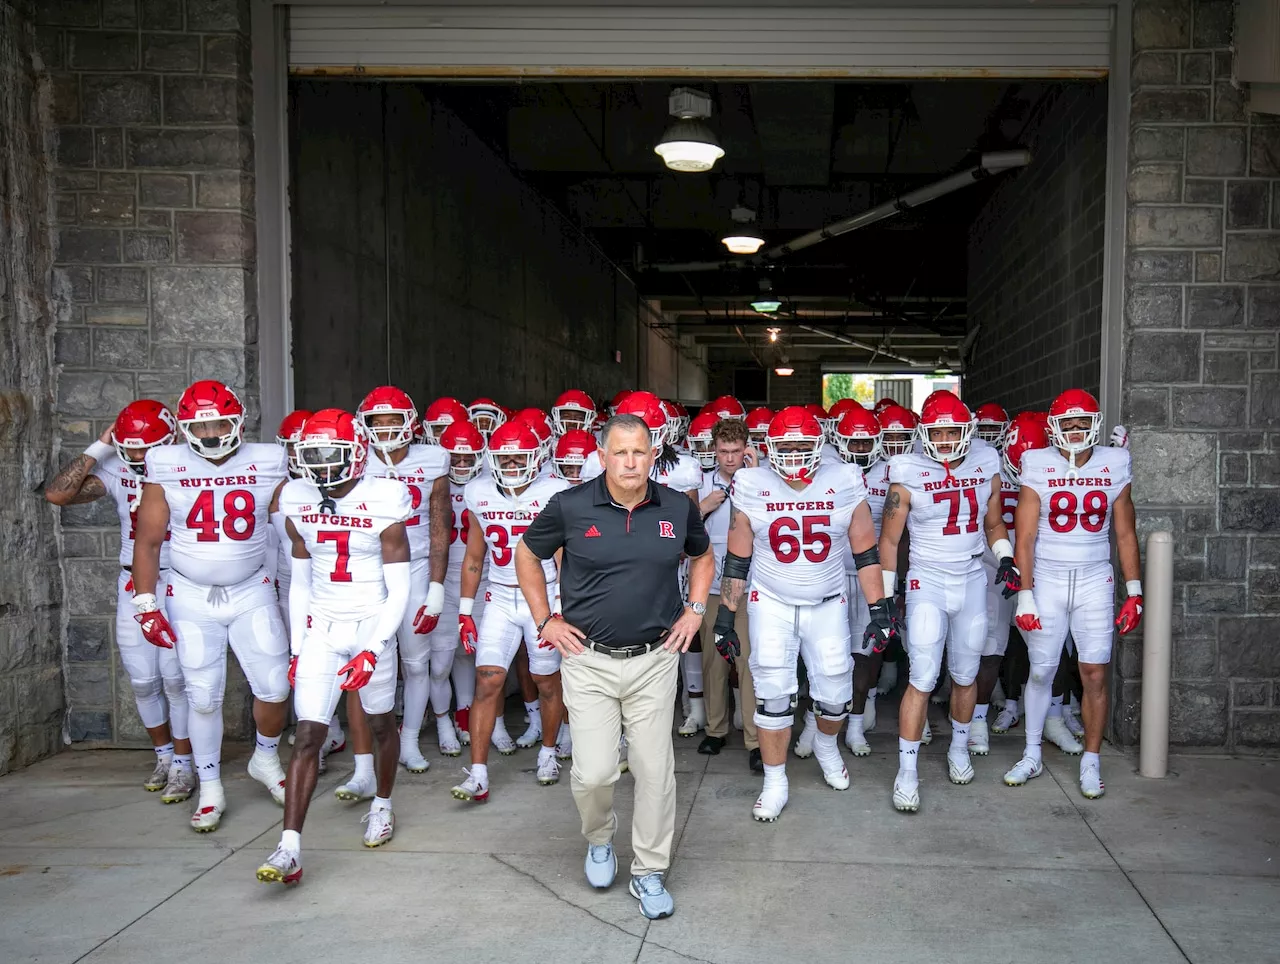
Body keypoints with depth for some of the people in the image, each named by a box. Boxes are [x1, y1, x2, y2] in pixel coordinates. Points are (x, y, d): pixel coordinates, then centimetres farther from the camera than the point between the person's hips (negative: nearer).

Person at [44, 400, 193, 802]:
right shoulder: (115, 473, -1)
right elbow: (57, 493, -12)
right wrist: (98, 448, -11)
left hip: (178, 586, -4)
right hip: (133, 586, 4)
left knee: (175, 679, -1)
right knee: (143, 681, 9)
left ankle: (182, 765, 12)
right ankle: (163, 756, 28)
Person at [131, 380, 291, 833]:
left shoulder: (267, 464, -5)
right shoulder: (167, 469, -5)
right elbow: (148, 541, 1)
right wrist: (146, 604, -4)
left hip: (252, 593, 1)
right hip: (192, 599, 0)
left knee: (275, 687, -2)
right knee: (203, 697, 3)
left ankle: (265, 758, 28)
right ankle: (210, 791, 20)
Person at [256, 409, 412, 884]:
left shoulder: (383, 503, -12)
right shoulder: (298, 503, 2)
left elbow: (398, 590, -10)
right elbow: (300, 582, 12)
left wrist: (372, 650, -18)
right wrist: (296, 647, 10)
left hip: (372, 626, -2)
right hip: (321, 627, 3)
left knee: (381, 724, 14)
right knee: (308, 735, -5)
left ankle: (382, 807, 38)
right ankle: (289, 849, -6)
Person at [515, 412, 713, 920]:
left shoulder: (678, 508, 0)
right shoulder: (571, 506, -7)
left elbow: (702, 556, 21)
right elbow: (527, 556, 9)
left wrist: (694, 611, 9)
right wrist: (545, 620, 3)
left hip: (655, 660, 2)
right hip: (589, 660, -2)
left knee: (655, 770, 6)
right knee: (595, 771, -4)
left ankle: (649, 872, 25)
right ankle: (599, 839, 30)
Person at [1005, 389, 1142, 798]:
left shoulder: (1115, 466, 1)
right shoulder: (1038, 467, -5)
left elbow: (1125, 535, 6)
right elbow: (1025, 537, -6)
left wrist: (1134, 592, 2)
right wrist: (1025, 595, -9)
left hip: (1095, 582, 1)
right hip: (1047, 580, -1)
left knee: (1095, 675, 1)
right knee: (1041, 671, 7)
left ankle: (1091, 763, 17)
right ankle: (1031, 756, 22)